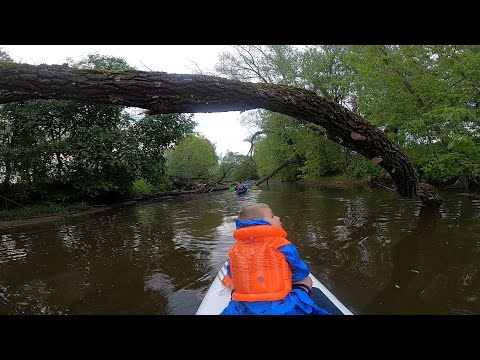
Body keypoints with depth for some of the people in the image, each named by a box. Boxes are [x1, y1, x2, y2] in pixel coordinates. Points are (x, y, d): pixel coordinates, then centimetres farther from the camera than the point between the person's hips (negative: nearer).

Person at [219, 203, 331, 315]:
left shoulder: (236, 249, -1)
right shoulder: (282, 245, -13)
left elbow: (232, 275, 13)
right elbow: (301, 273, 0)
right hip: (279, 307, -3)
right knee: (307, 280, 17)